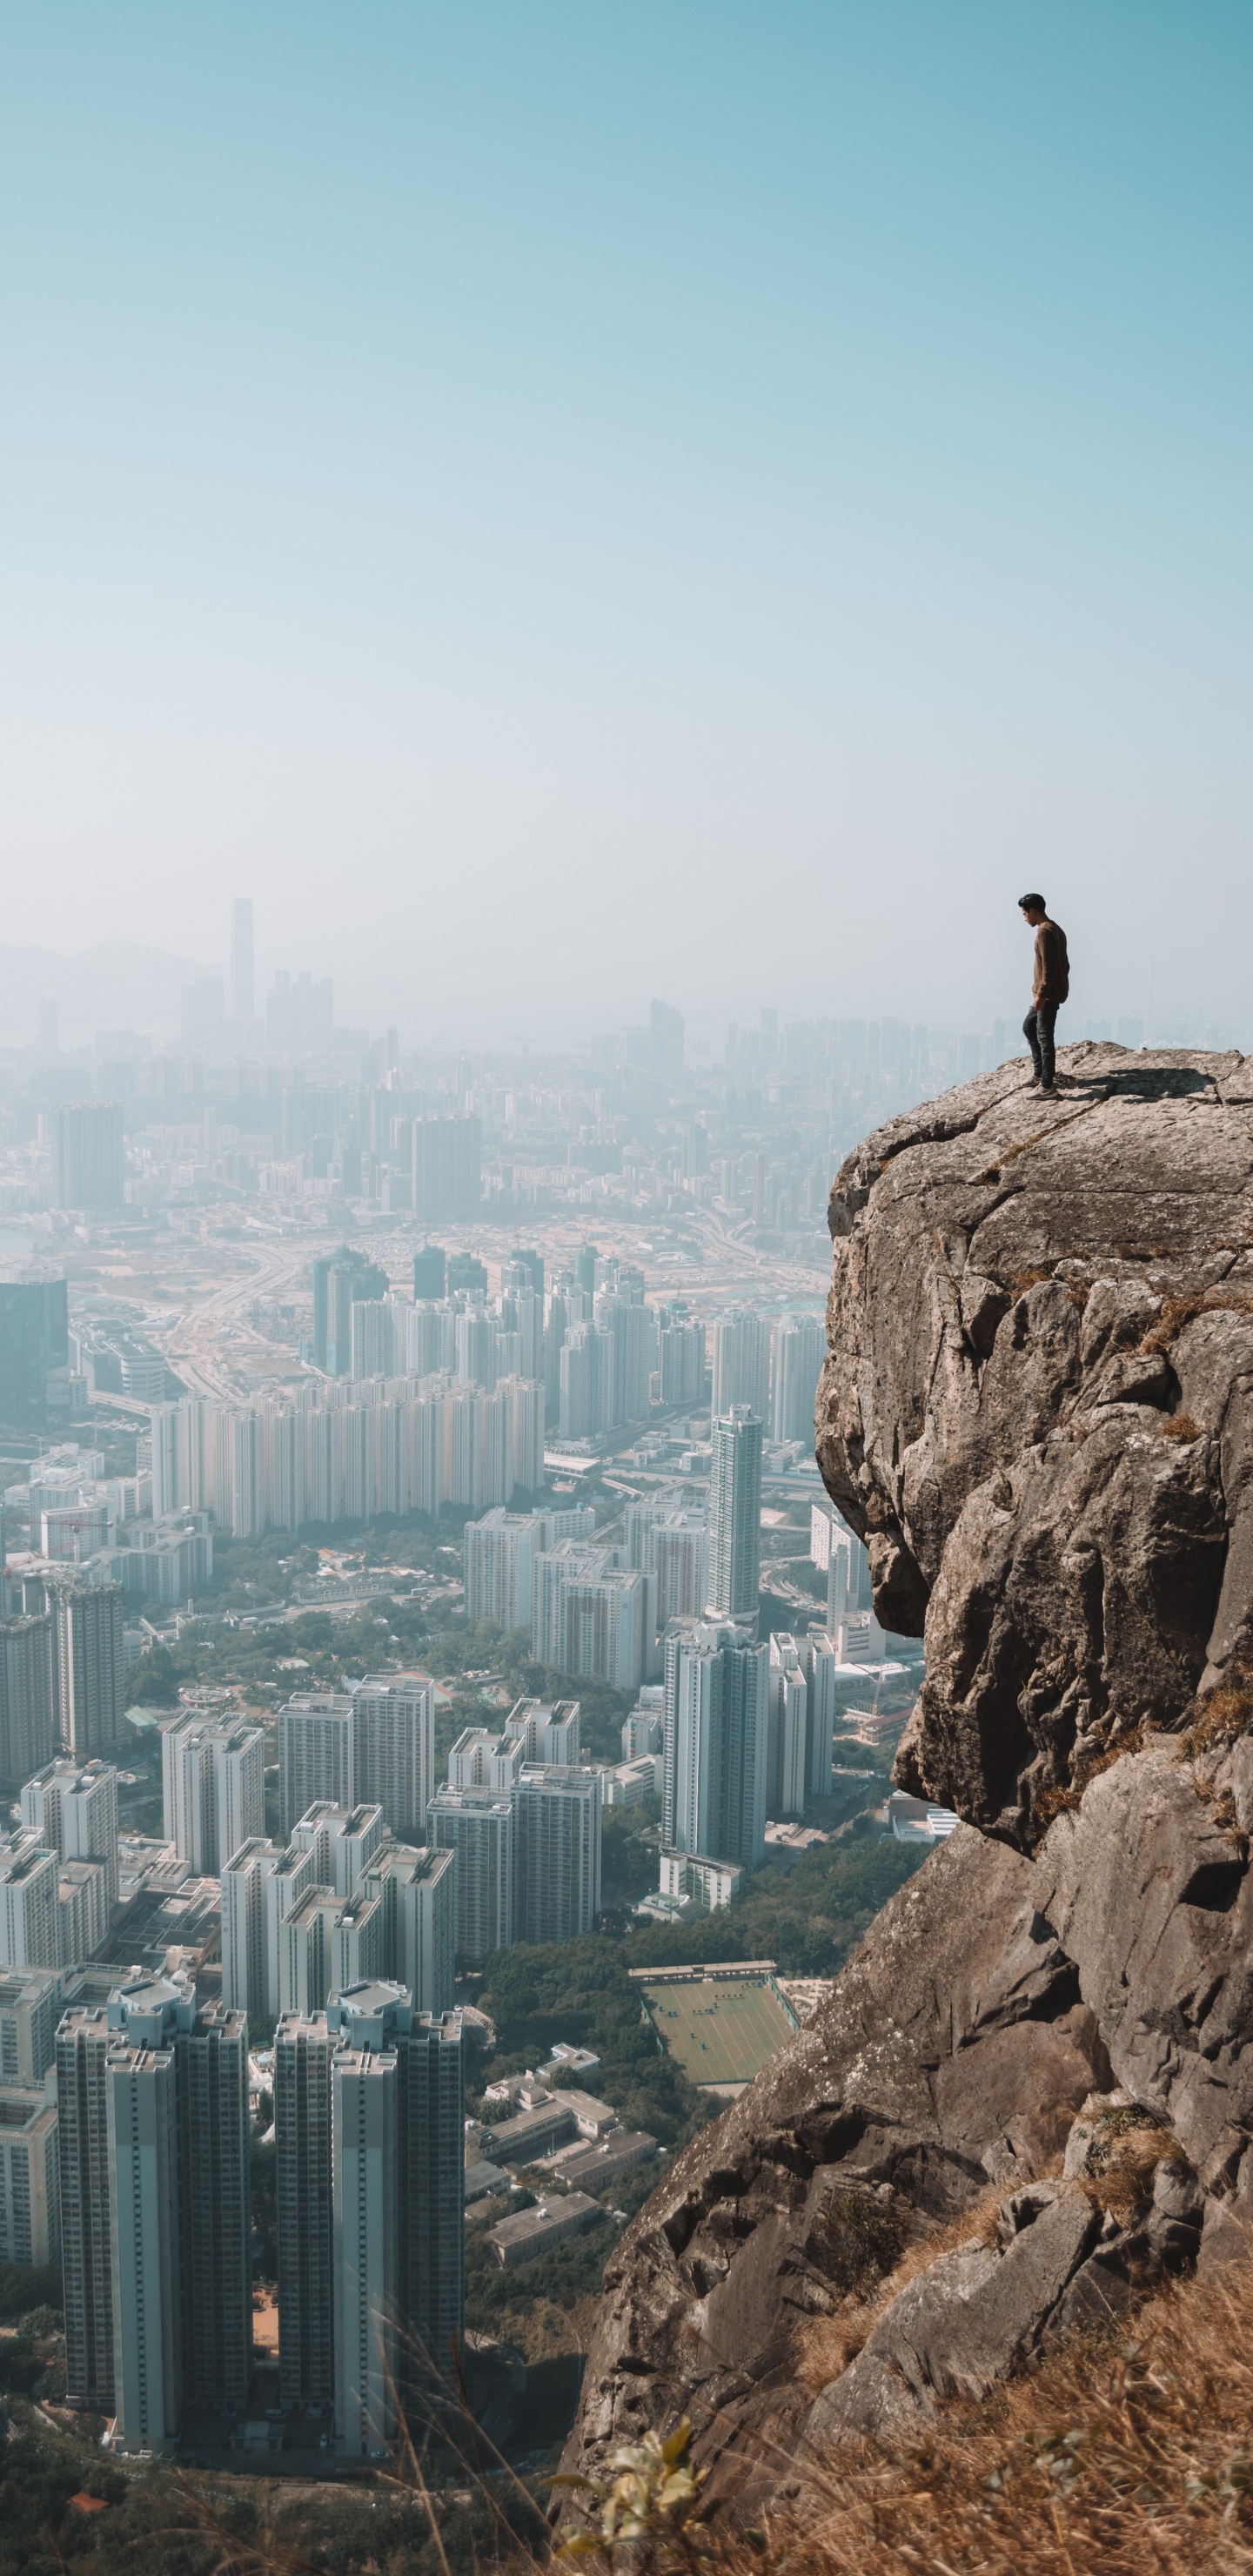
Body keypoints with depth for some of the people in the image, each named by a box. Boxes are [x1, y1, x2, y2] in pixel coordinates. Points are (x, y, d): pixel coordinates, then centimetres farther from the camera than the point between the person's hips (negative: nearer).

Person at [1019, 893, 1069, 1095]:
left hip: (1049, 994, -11)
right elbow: (1063, 964, 20)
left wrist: (1041, 994, -22)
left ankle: (1048, 1086, -5)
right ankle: (1040, 1074, 24)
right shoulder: (1056, 930, 15)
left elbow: (1049, 967, -23)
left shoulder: (1044, 932, -17)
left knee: (1044, 1037, -7)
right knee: (1028, 1027, 21)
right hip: (1053, 992, 11)